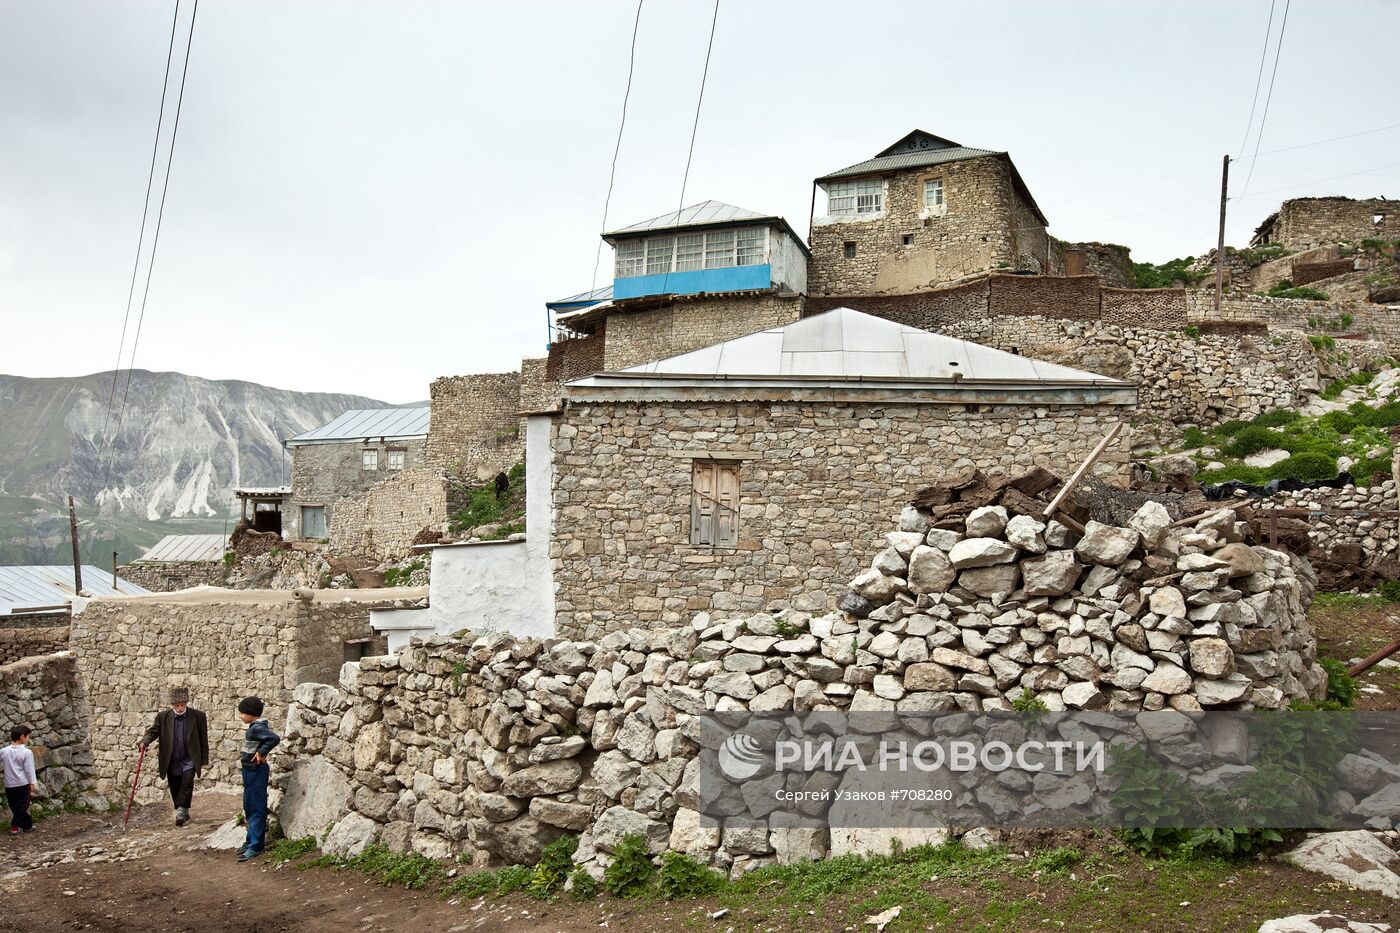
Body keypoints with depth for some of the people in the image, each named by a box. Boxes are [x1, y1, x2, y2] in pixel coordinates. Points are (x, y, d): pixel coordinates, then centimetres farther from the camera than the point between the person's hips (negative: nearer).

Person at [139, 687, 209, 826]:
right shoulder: (163, 716, -1)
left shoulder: (198, 716, -6)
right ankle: (182, 814, 27)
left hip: (189, 760, -2)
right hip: (171, 762, 2)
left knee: (187, 782, -24)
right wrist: (144, 741, -26)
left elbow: (203, 740, -1)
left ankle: (182, 810, -20)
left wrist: (204, 761, -1)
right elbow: (153, 731, -3)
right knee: (175, 789, 10)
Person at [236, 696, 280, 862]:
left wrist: (261, 752, -24)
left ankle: (255, 846, 0)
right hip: (250, 771, 10)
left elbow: (275, 738, -35)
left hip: (256, 772, -10)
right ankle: (251, 840, 29)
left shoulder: (257, 728, -21)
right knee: (249, 807, 18)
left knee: (256, 808, -4)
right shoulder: (255, 726, 8)